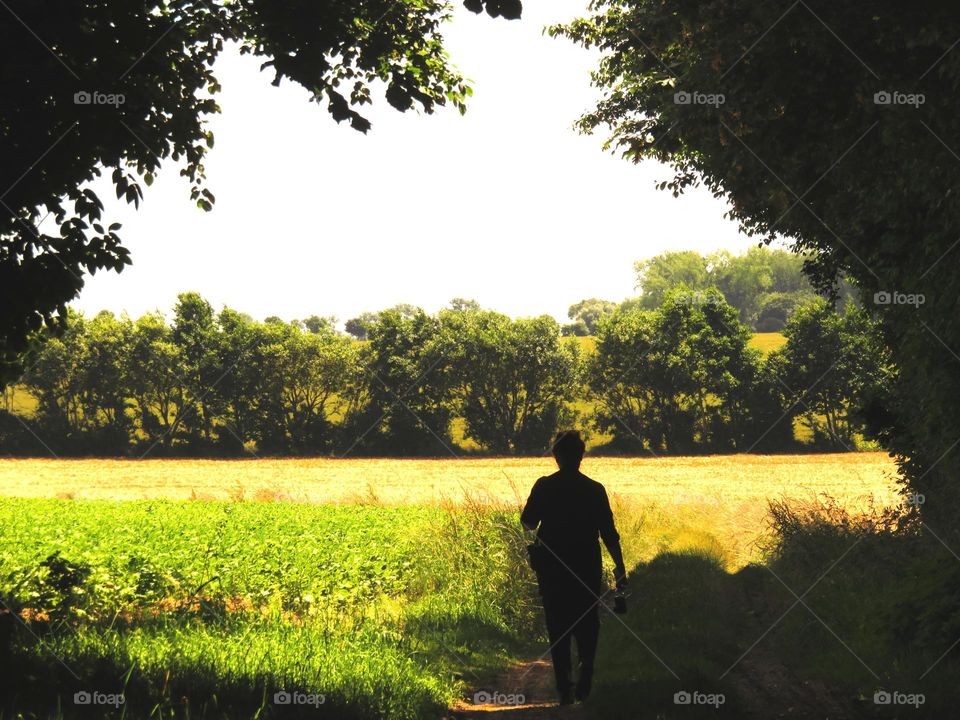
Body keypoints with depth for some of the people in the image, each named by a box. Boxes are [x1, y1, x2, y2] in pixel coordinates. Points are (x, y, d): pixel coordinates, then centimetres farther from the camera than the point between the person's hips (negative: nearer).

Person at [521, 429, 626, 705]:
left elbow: (528, 523, 5)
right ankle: (585, 680, -3)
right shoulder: (594, 490, -6)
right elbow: (609, 533, -5)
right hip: (587, 569, 0)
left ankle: (564, 688, 3)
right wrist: (620, 568, 2)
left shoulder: (544, 487, -5)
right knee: (587, 625, 15)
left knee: (558, 627, 8)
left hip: (551, 569, 0)